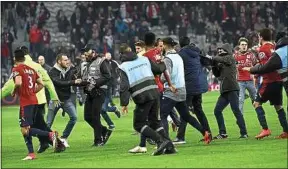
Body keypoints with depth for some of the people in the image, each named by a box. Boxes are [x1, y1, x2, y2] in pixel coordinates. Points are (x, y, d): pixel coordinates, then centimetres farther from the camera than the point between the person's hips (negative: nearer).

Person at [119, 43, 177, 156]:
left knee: (138, 124, 5)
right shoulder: (144, 59, 13)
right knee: (155, 122, 18)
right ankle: (169, 147, 9)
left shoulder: (123, 67, -1)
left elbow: (124, 86, -11)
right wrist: (163, 64, 44)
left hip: (142, 98, -6)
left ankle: (160, 141, -12)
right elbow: (158, 69, 22)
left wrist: (124, 103, -10)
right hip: (154, 93, 6)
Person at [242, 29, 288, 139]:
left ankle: (265, 129, -11)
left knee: (257, 103, 2)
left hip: (269, 81, -7)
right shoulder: (275, 47, 11)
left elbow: (265, 66, -17)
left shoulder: (263, 49, -9)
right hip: (279, 79, 7)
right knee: (278, 105, 14)